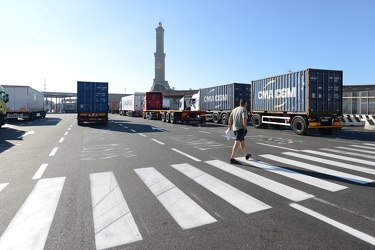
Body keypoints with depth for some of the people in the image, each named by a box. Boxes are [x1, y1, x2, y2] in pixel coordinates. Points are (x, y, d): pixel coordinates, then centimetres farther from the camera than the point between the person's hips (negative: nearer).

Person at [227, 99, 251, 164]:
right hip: (241, 128, -8)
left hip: (235, 128, 8)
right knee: (237, 143, -10)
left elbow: (230, 119, 9)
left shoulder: (234, 109, 11)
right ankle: (232, 159, -13)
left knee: (242, 142, 22)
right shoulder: (244, 110, -10)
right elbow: (244, 119, -22)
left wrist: (229, 128, 13)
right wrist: (245, 127, -11)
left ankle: (246, 155, 38)